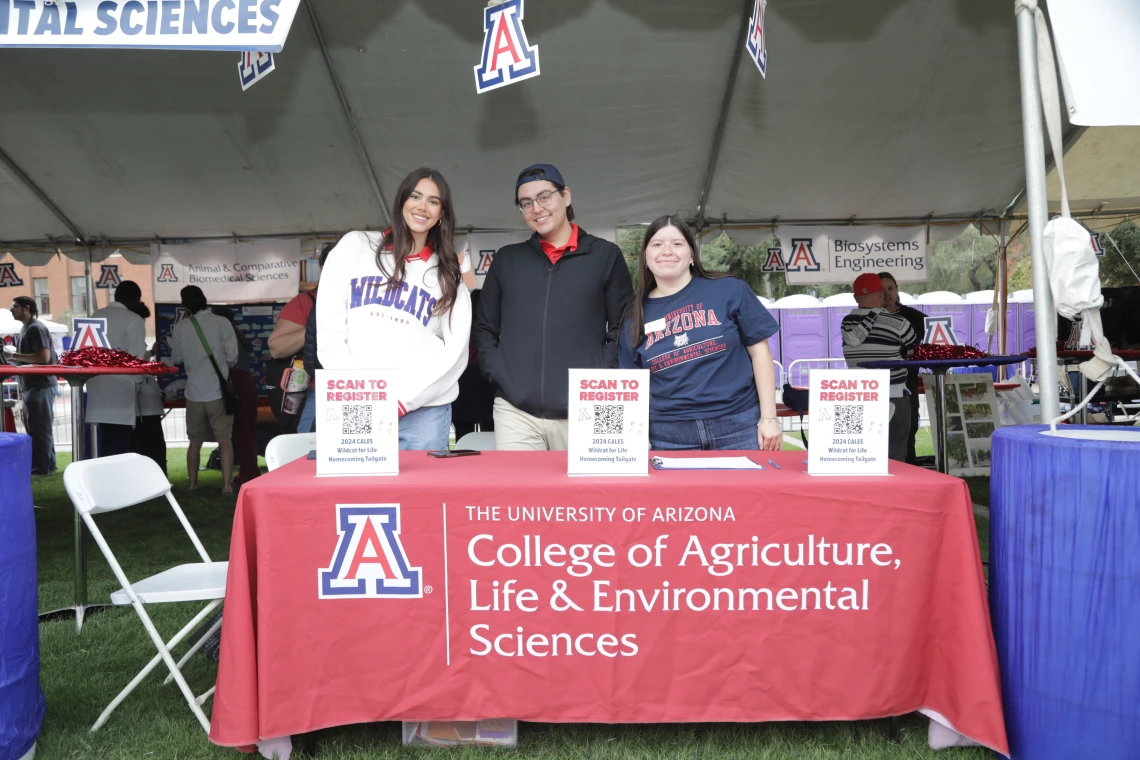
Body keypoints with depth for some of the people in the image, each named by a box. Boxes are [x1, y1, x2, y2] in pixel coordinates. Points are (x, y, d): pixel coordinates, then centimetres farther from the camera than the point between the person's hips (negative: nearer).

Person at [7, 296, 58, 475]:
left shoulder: (36, 328, -13)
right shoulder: (26, 329, 18)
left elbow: (43, 357, -23)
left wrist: (15, 356, -19)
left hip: (40, 387, -10)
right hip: (32, 387, 10)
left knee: (40, 430, -6)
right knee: (34, 429, 13)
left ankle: (43, 468, -3)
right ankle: (40, 466, 19)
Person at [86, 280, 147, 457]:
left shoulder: (95, 317, 12)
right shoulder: (133, 320, -8)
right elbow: (137, 358, -11)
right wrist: (137, 382, 5)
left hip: (98, 391, 7)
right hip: (121, 391, -7)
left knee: (106, 445, 13)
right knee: (121, 448, -2)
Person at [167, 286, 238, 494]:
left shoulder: (180, 327, -1)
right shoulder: (222, 323, -7)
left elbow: (176, 359, 8)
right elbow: (232, 357, -6)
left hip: (194, 392, 2)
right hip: (219, 391, -2)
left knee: (195, 441, 15)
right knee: (225, 440, 2)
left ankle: (192, 484, 22)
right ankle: (227, 485, -2)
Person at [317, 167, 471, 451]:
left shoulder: (448, 274, 11)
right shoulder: (354, 246, 9)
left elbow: (455, 351, 3)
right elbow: (329, 331, 4)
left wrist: (404, 400, -8)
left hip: (424, 411, 0)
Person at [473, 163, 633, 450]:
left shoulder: (606, 255, 6)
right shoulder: (507, 259, 14)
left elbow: (623, 330, 4)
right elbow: (484, 327, 17)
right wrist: (498, 374, 2)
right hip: (515, 410, 2)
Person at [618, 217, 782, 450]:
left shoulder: (729, 290, 0)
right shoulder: (635, 316, 7)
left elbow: (759, 351, 1)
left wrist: (769, 418, -3)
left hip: (739, 428, -1)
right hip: (669, 438, 2)